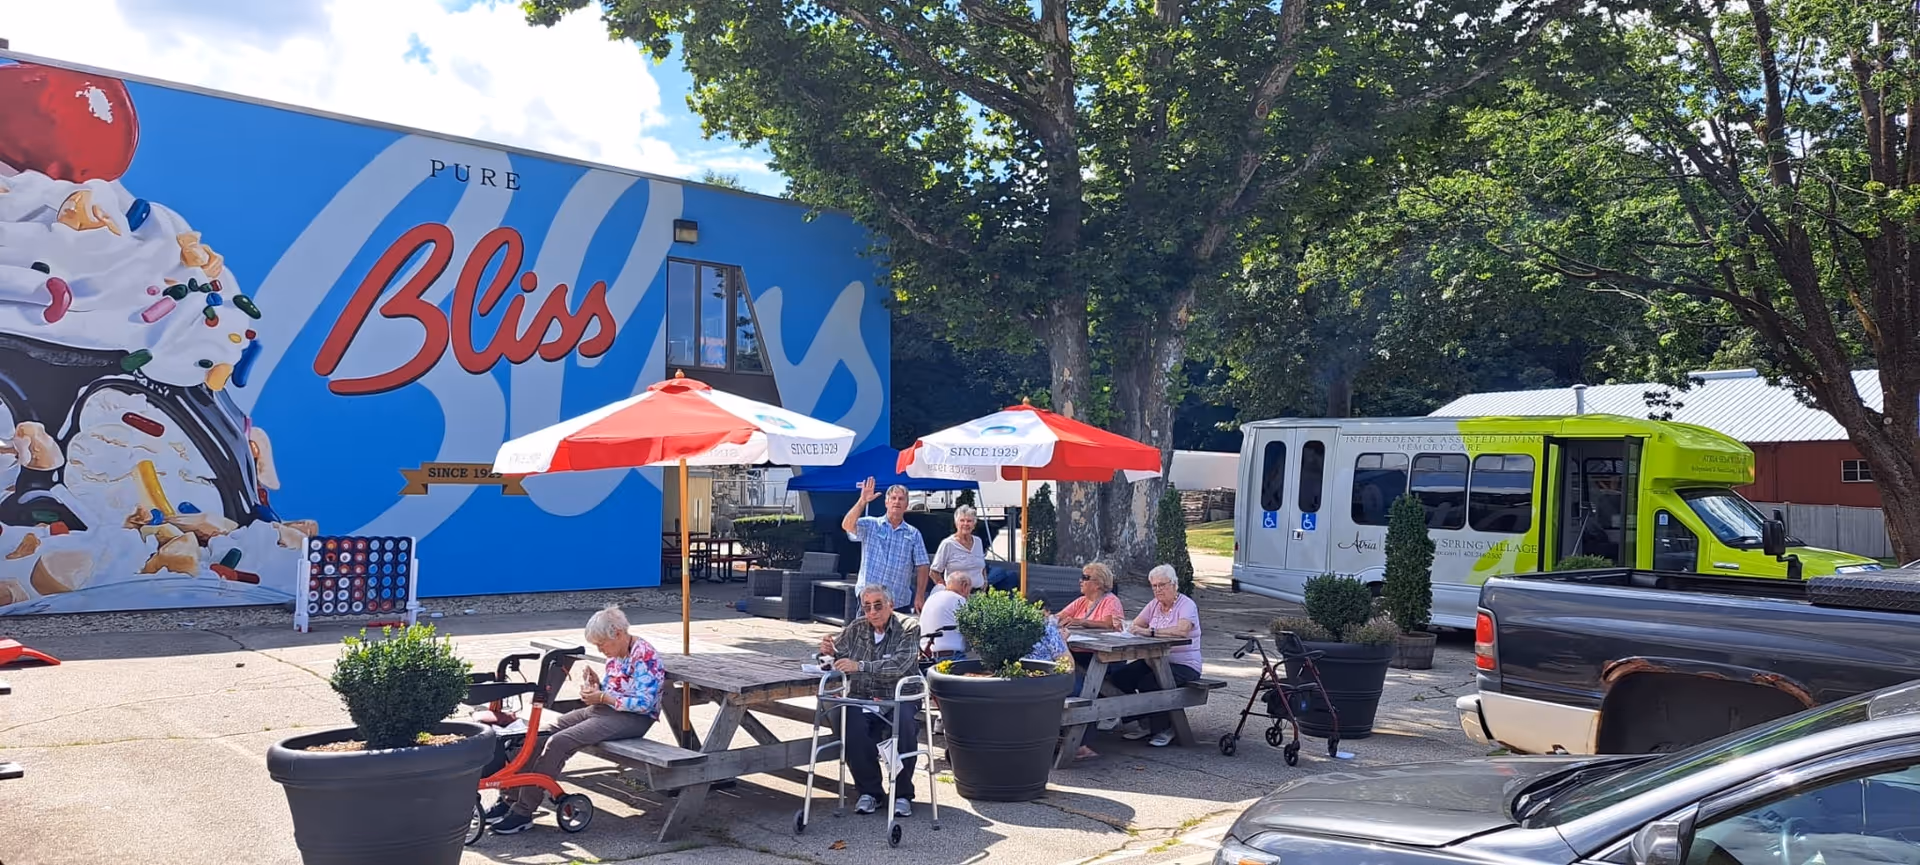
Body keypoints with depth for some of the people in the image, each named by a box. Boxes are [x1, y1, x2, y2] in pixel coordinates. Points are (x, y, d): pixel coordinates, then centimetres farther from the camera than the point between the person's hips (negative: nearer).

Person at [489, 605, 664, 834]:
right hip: (604, 711, 10)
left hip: (632, 720, -10)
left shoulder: (645, 656, -15)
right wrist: (595, 684, -1)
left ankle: (523, 811, -16)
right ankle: (510, 797, -1)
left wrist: (602, 697, -20)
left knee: (559, 742, -23)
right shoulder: (616, 656, 13)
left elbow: (644, 703, -20)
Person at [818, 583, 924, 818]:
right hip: (862, 699, 3)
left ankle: (903, 794, -14)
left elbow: (898, 665, -19)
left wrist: (860, 666, -30)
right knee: (852, 725, -30)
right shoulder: (856, 628, 12)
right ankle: (869, 791, -11)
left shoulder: (908, 628, -3)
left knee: (905, 722, -34)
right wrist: (829, 651, -12)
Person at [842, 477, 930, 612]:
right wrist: (862, 501, -22)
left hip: (900, 603, 2)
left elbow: (921, 567, 5)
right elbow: (847, 525, -13)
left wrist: (919, 597, -3)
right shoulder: (870, 526, 4)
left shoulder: (914, 534, 8)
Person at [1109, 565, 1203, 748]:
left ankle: (1164, 729, -6)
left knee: (1147, 684, -30)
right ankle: (1142, 724, 1)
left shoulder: (1187, 605, -10)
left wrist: (1150, 632, -37)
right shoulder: (1154, 604, 13)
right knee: (1118, 677, -12)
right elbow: (1135, 625, 4)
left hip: (1184, 665, -7)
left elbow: (1181, 630, -31)